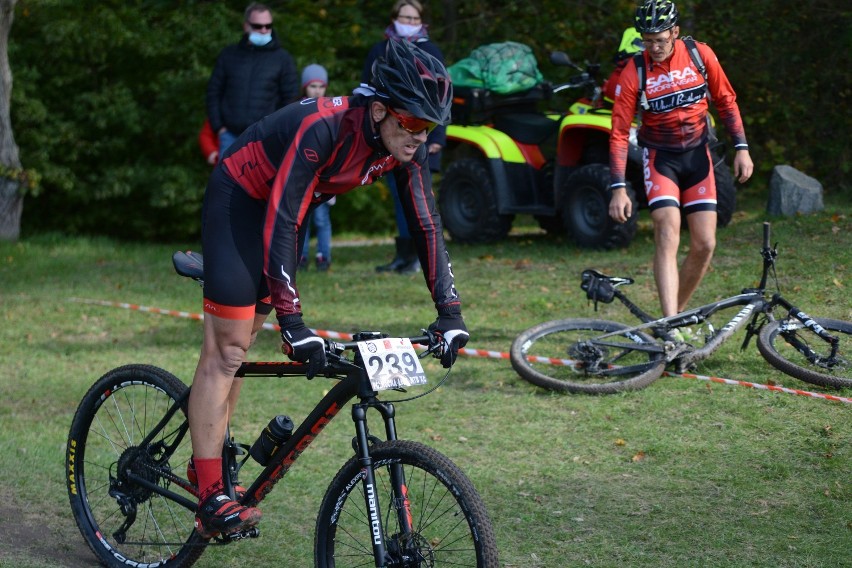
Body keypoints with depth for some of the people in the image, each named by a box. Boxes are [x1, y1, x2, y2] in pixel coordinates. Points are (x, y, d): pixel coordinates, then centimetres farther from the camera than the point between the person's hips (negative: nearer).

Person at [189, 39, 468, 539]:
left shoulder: (406, 146, -16)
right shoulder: (322, 129, -36)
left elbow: (426, 224, -8)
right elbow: (279, 223, -38)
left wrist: (450, 311, -14)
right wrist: (293, 322, -41)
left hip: (286, 210, 7)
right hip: (240, 201, -7)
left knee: (241, 346, 12)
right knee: (226, 350, -10)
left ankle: (210, 461, 23)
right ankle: (209, 498, -12)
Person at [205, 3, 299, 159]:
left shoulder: (282, 58, 4)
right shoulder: (229, 55, 9)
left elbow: (290, 98, 4)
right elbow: (213, 91, 11)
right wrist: (218, 126, 2)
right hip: (231, 136, 2)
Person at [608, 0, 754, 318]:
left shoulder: (700, 55, -9)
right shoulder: (633, 74, -16)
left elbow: (726, 100, 4)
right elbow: (619, 133, -13)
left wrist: (742, 148, -1)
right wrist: (618, 188, -18)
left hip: (697, 155, 3)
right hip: (660, 158, -3)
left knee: (705, 245, -2)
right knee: (667, 237, -20)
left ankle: (678, 313, 18)